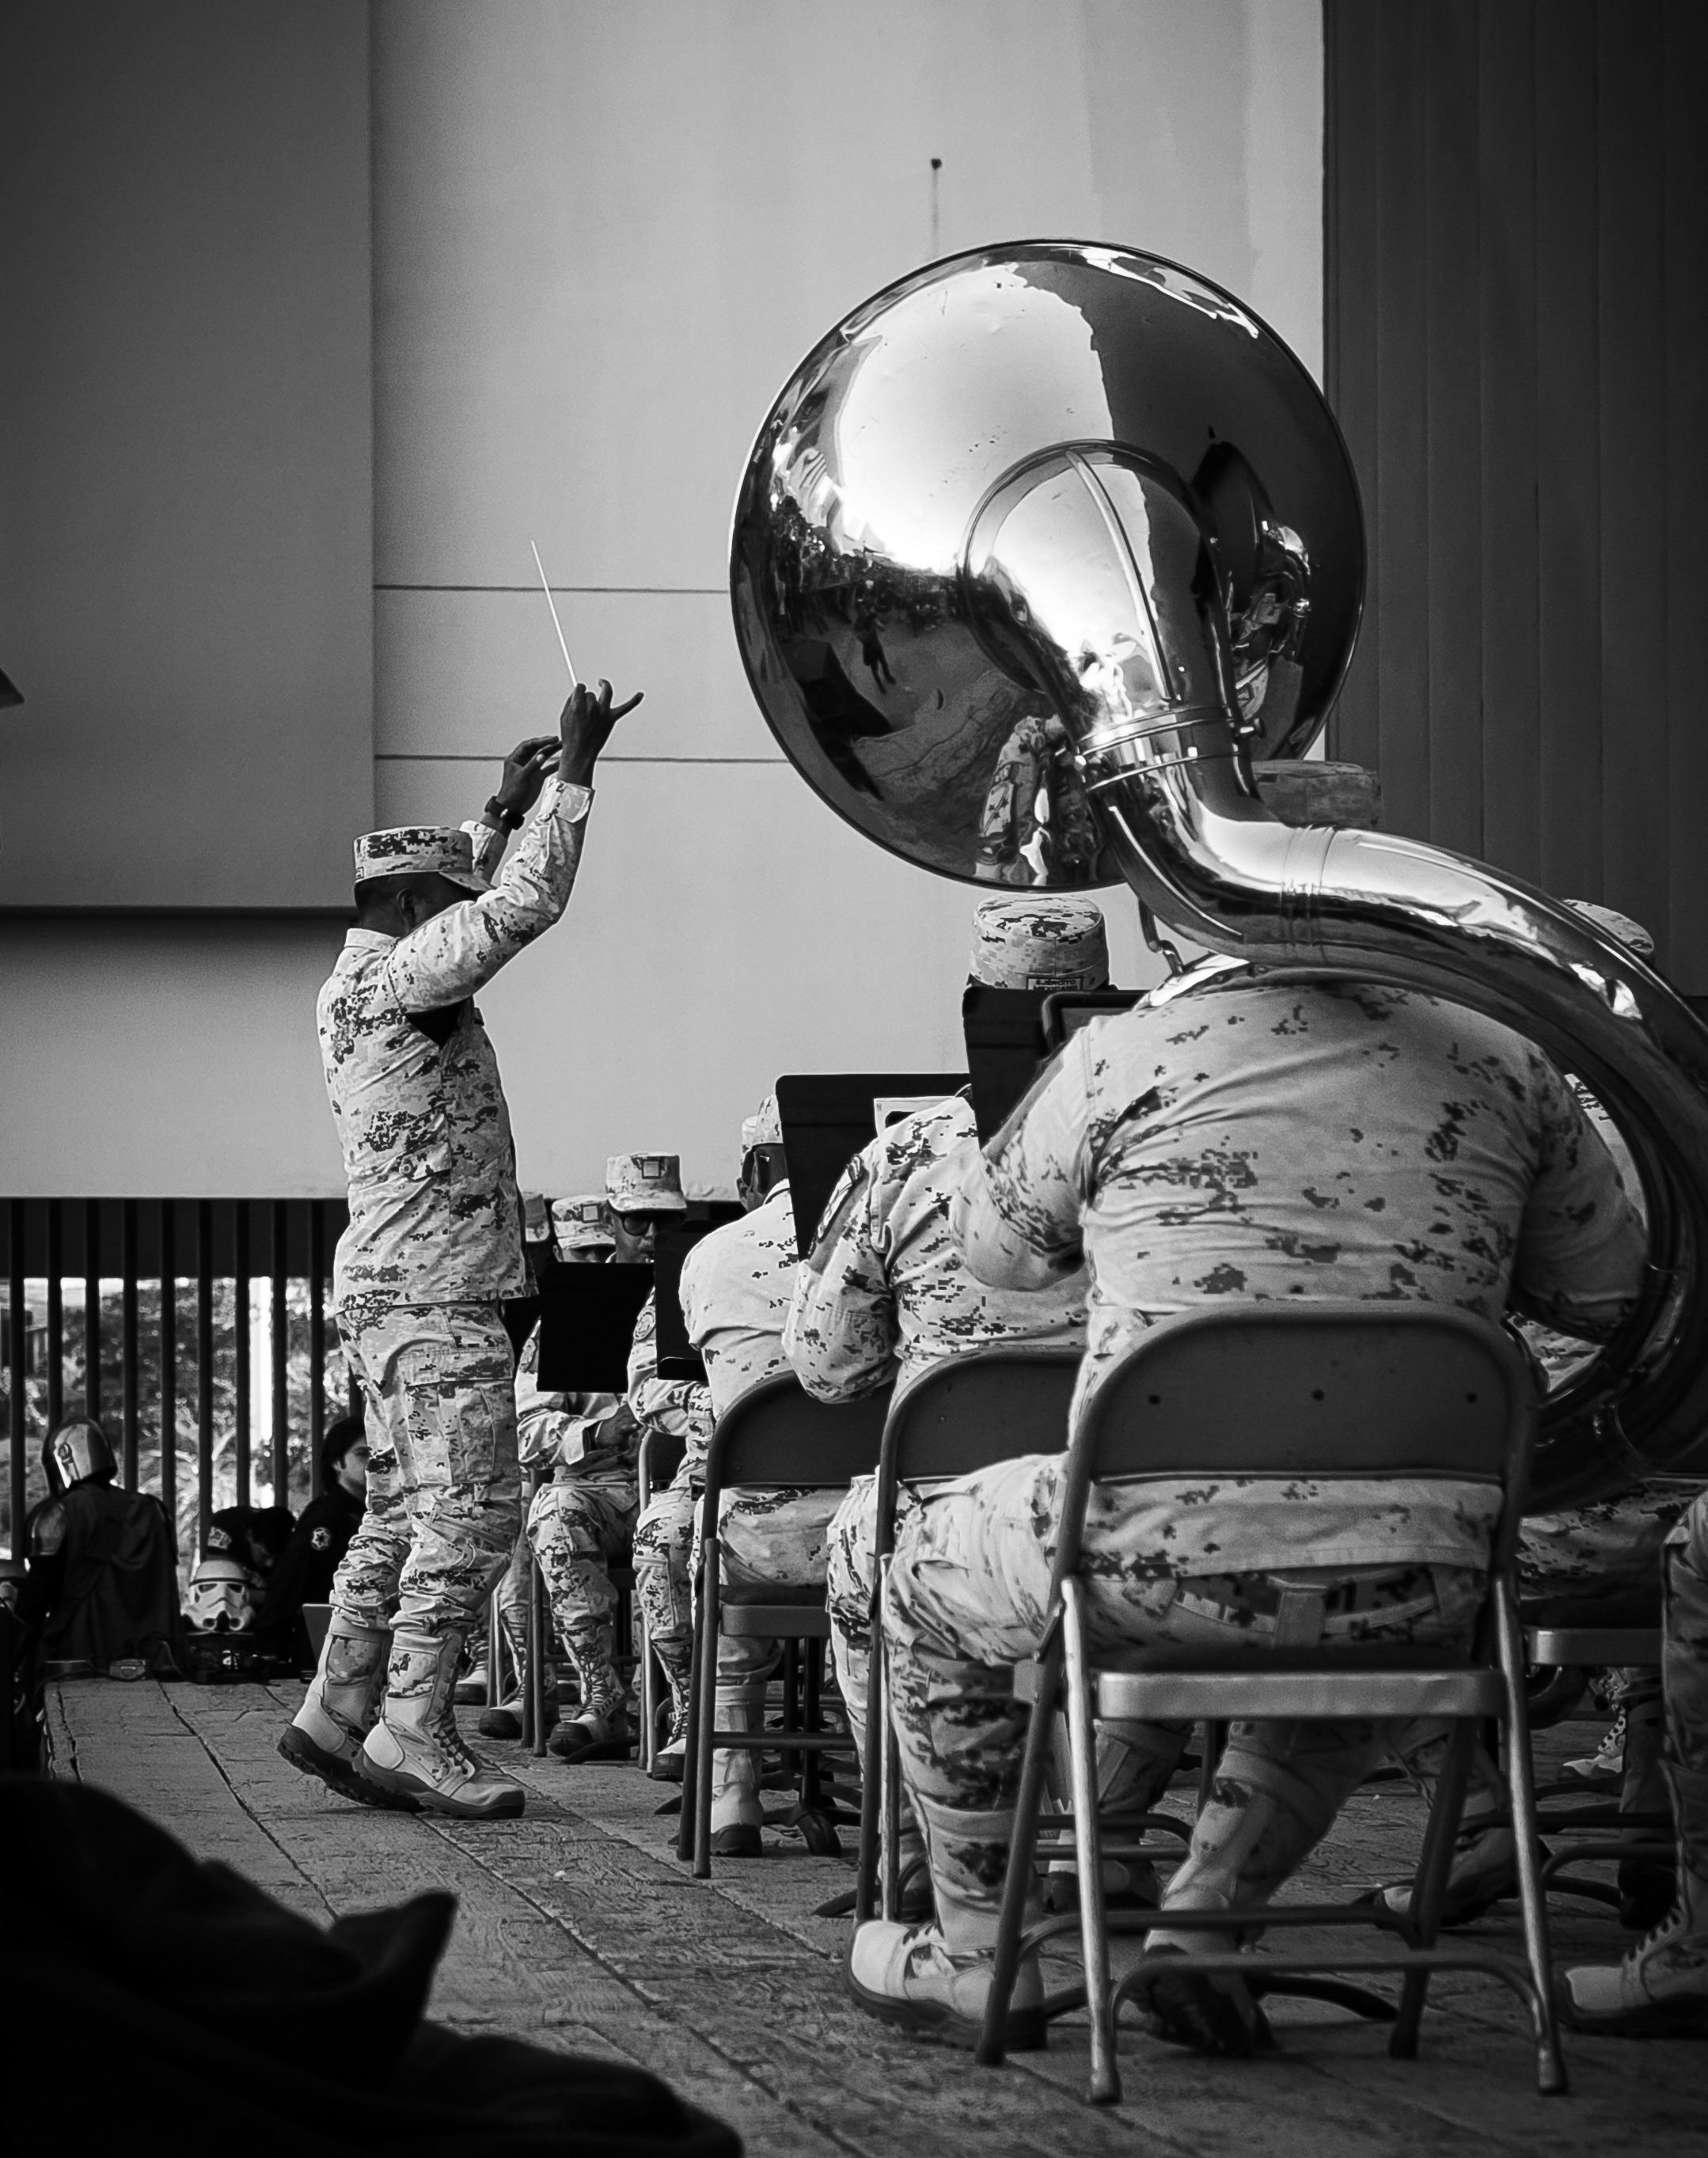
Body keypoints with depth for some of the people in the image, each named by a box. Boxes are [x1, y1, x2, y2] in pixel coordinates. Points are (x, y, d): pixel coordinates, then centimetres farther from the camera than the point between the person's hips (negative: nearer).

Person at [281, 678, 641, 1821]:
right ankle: (414, 1733, -16)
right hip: (434, 1291, -11)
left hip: (393, 1286, 11)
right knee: (472, 1508, -13)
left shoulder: (362, 979, 18)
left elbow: (470, 905, 37)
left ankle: (339, 1715, 12)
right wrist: (575, 770, -14)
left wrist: (503, 813, 34)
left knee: (406, 1511, 12)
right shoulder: (401, 977, -11)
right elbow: (524, 906, -21)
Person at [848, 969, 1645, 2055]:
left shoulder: (1130, 1053, -3)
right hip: (1421, 1599, 3)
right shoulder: (1501, 1070, 5)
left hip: (1163, 1564, -3)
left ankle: (975, 1962, 34)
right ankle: (1203, 1926, 27)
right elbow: (1608, 1291, 17)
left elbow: (995, 1243, 14)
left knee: (929, 1577, 29)